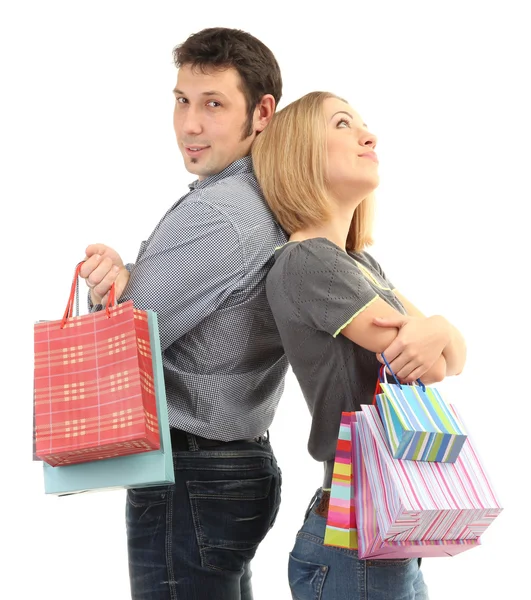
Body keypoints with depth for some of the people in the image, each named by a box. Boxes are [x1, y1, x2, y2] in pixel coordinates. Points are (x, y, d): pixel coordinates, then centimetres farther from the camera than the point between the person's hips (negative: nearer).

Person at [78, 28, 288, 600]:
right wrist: (123, 278, -13)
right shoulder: (267, 204, 8)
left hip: (190, 484, -10)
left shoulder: (215, 213, -22)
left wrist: (111, 279, -3)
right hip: (241, 462, 10)